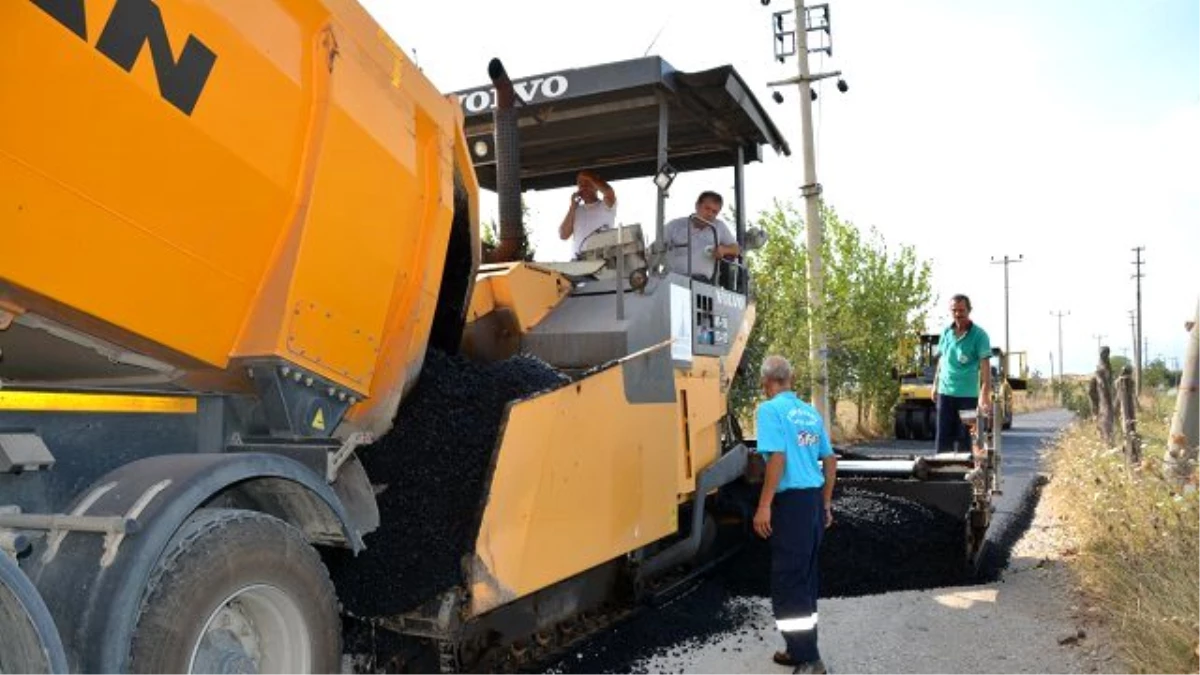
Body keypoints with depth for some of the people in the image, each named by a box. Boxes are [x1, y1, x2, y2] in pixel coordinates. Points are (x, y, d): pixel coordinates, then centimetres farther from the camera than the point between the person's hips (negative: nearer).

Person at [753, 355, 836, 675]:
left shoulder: (770, 409, -10)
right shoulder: (811, 412, 13)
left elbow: (778, 458, -20)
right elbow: (830, 459, 17)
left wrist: (763, 506, -17)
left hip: (791, 501, -8)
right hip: (814, 499, 8)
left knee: (787, 582, -1)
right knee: (805, 579, 17)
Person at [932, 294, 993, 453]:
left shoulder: (979, 335, -9)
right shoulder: (946, 332, 7)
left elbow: (985, 366, -16)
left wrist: (985, 394, -26)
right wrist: (935, 384, 16)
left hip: (968, 394, -4)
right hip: (945, 392, 4)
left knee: (965, 437, 3)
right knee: (943, 436, 6)